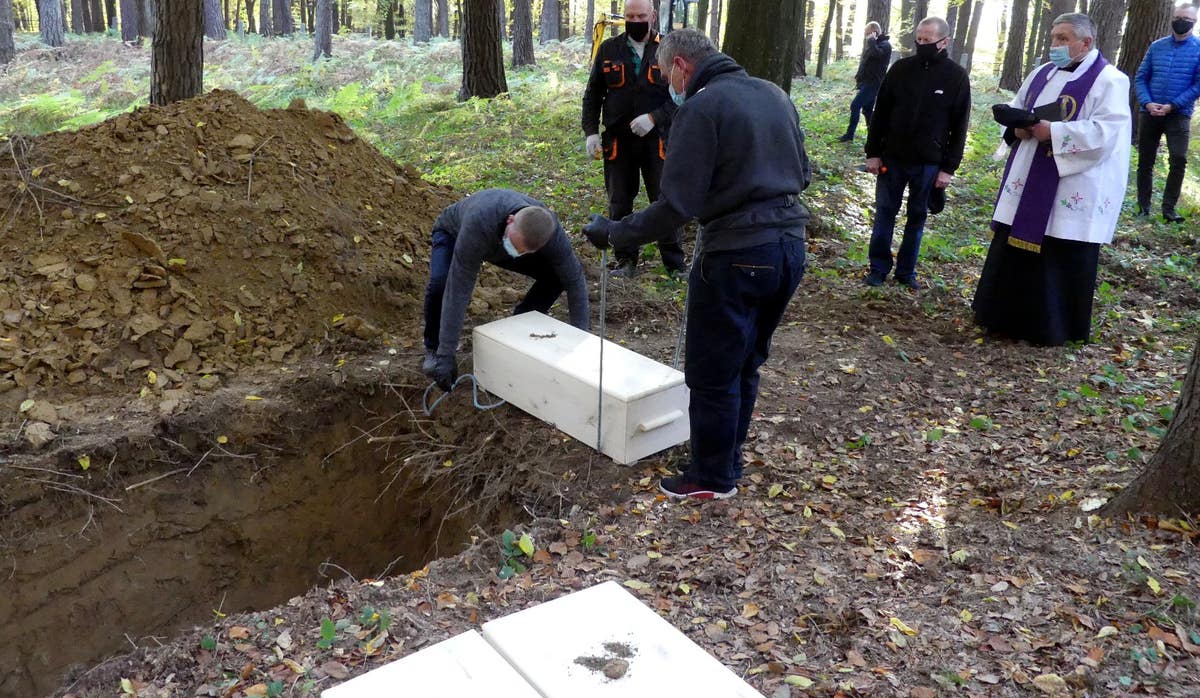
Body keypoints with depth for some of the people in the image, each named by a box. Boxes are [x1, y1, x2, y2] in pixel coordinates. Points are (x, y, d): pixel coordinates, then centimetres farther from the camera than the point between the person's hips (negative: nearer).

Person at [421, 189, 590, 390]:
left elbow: (574, 279, -22)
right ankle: (434, 348, -5)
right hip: (453, 233, -3)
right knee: (439, 283, -33)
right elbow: (459, 290, -46)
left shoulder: (549, 230, -35)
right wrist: (446, 354, -44)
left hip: (500, 240, 3)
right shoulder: (479, 225, -48)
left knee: (555, 277, -16)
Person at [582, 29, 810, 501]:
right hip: (790, 246, 8)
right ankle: (728, 461, 35)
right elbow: (802, 173, 18)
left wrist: (615, 232, -8)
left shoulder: (700, 108, -13)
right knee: (747, 365, 21)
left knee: (713, 375, 7)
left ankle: (712, 478, 22)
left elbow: (676, 205, -18)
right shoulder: (774, 94, 11)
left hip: (737, 255, -8)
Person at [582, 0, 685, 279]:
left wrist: (654, 118, -17)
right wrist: (591, 131, -1)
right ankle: (626, 261, 22)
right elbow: (592, 94, 9)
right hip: (618, 140, 2)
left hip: (657, 140, -2)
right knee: (619, 204, 8)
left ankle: (676, 265, 13)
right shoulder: (608, 50, 4)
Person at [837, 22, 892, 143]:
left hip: (873, 83, -9)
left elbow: (876, 54, -32)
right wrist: (858, 77, 18)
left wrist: (871, 40, -20)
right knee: (867, 110, 9)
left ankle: (849, 135, -8)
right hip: (866, 82, 9)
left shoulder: (885, 44, -11)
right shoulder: (872, 43, 17)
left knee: (855, 105, -13)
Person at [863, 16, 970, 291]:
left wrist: (948, 167, -7)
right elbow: (880, 113, 4)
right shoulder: (901, 68, 0)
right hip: (892, 157, 1)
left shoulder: (957, 76, -4)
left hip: (928, 163, -1)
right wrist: (873, 152, -1)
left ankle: (906, 270, 19)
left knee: (917, 217, 8)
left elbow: (959, 127, -2)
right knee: (885, 212, 6)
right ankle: (878, 267, 17)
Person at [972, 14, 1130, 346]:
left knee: (1062, 258, -1)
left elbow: (1107, 131, -18)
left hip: (1072, 189, -7)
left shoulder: (1109, 81, -8)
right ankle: (1008, 315, 24)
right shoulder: (1042, 73, 14)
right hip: (1028, 184, 7)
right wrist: (1017, 128, -5)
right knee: (1014, 249, 10)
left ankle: (1056, 327, 11)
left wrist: (1054, 132, -23)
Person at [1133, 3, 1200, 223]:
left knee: (1178, 160, -14)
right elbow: (1140, 78, 7)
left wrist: (1172, 106, -15)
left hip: (1179, 115, -3)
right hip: (1149, 113, 3)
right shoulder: (1156, 46, 8)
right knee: (1145, 162, 6)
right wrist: (1147, 103, -10)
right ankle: (1143, 209, 14)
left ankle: (1169, 209, -5)